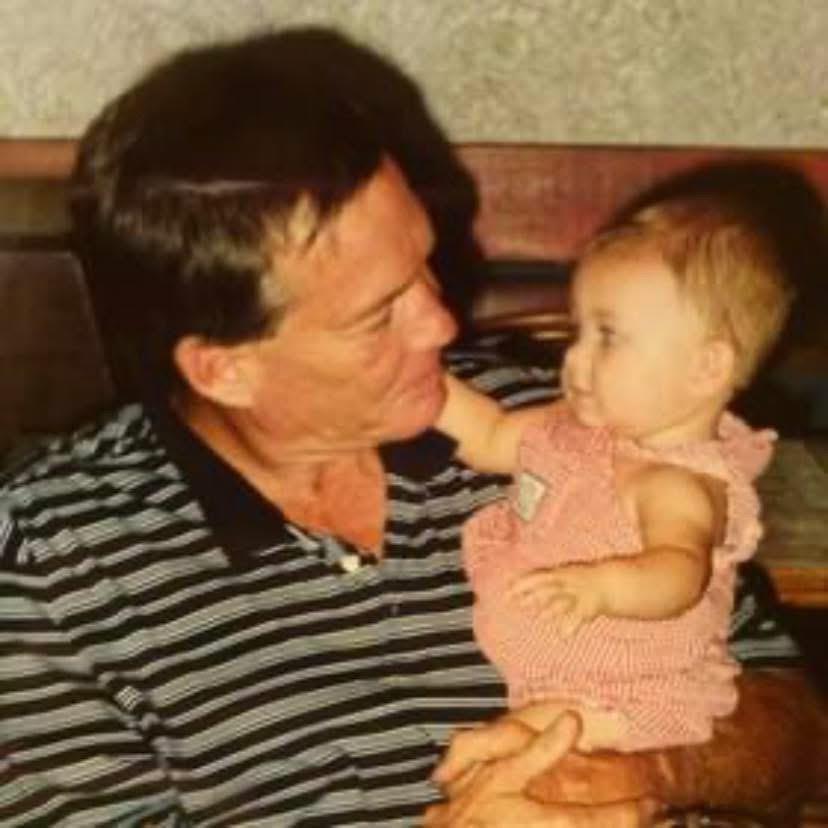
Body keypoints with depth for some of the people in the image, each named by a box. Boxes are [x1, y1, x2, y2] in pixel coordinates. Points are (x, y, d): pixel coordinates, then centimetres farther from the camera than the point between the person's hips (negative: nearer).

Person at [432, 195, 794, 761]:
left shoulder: (678, 485, -23)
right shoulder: (582, 428, 6)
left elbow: (679, 574, -42)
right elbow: (490, 437, 21)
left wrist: (601, 585, -62)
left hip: (622, 702, -10)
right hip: (534, 672, 10)